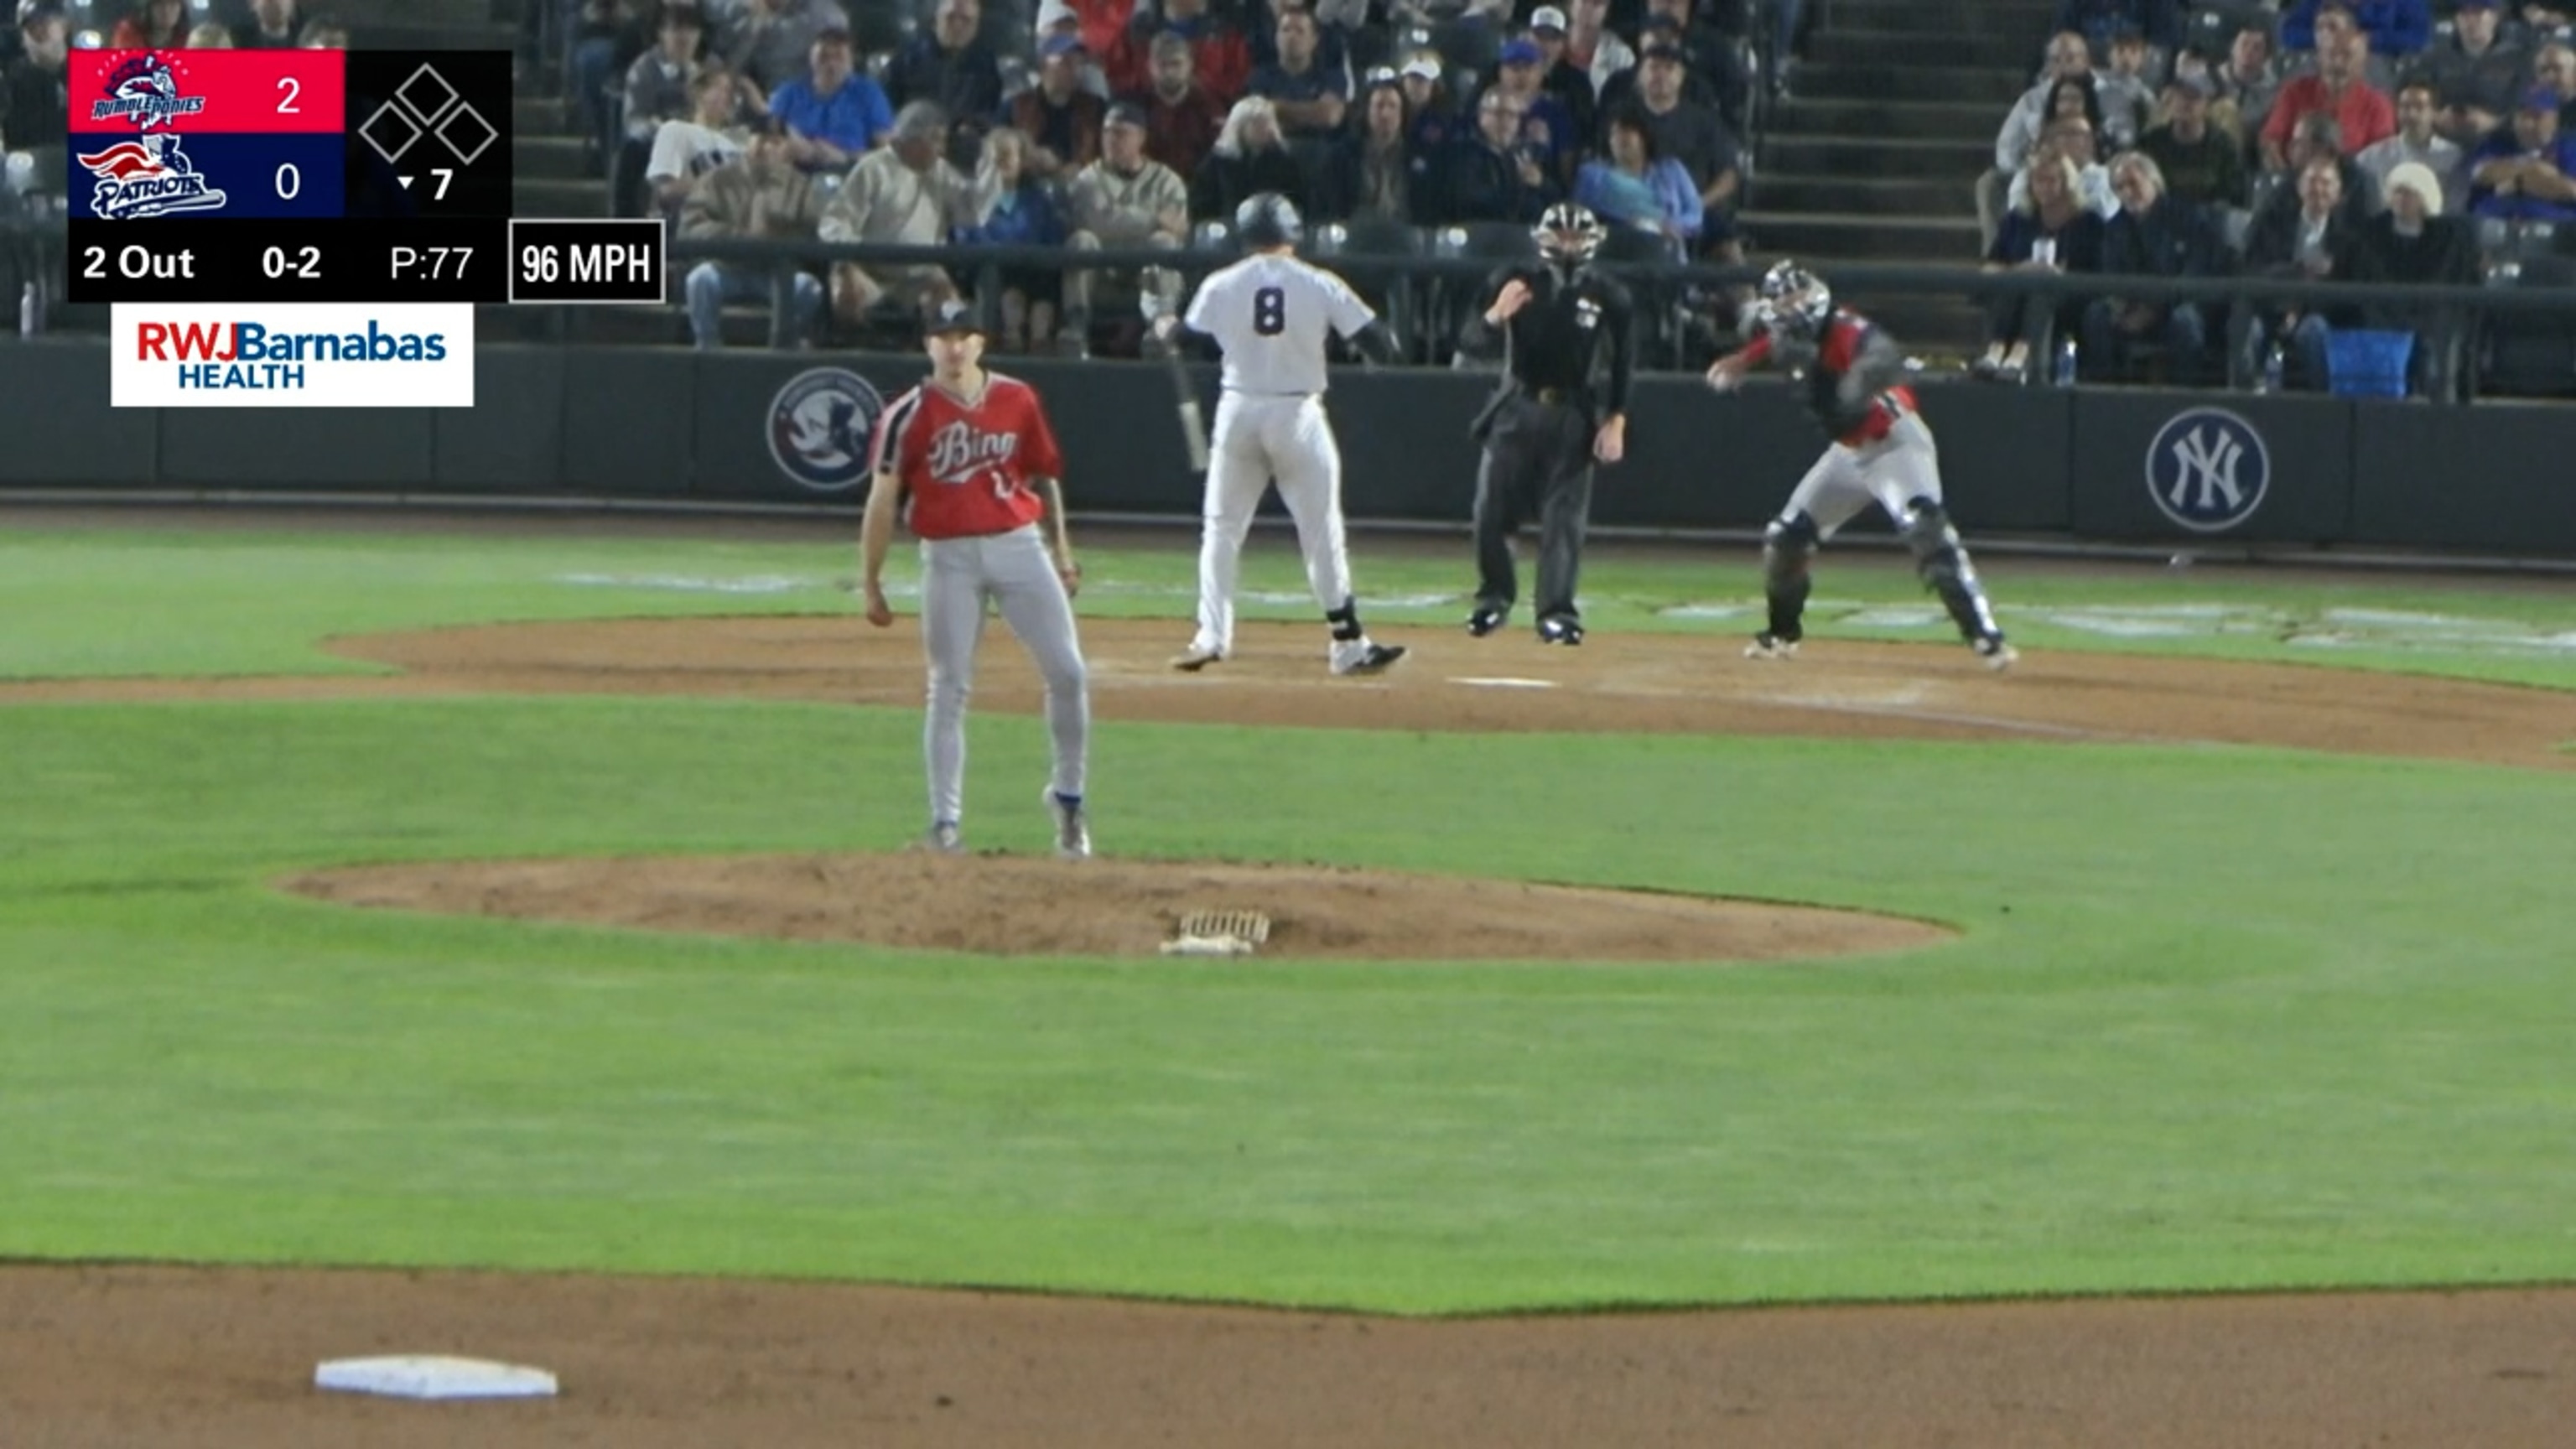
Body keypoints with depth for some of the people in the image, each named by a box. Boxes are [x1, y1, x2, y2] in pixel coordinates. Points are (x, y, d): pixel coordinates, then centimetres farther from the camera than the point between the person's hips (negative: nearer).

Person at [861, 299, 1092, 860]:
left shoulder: (1017, 401, 5)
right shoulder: (911, 415, -4)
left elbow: (1044, 476, 15)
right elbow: (882, 501, -4)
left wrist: (1060, 550, 11)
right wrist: (870, 583, -6)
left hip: (1019, 545, 2)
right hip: (949, 557, -2)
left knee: (1068, 672, -2)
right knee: (949, 689, -1)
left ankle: (1068, 796, 15)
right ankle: (945, 820, 4)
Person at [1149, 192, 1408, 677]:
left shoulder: (1222, 286, -1)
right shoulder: (1321, 286, -4)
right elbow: (1381, 347, -6)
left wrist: (1161, 320, 27)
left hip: (1238, 414, 1)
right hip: (1297, 417, -1)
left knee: (1221, 528, 11)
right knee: (1321, 532, 6)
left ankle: (1211, 636, 0)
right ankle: (1348, 644, 8)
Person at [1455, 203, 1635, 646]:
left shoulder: (1610, 298, 0)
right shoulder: (1516, 283, 0)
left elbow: (1623, 366, 4)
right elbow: (1470, 344, -5)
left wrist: (1615, 421, -6)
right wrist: (1496, 315, -25)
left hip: (1573, 415, -1)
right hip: (1516, 410, 1)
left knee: (1565, 517, -6)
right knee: (1492, 509, 0)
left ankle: (1557, 613, -4)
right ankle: (1494, 598, 19)